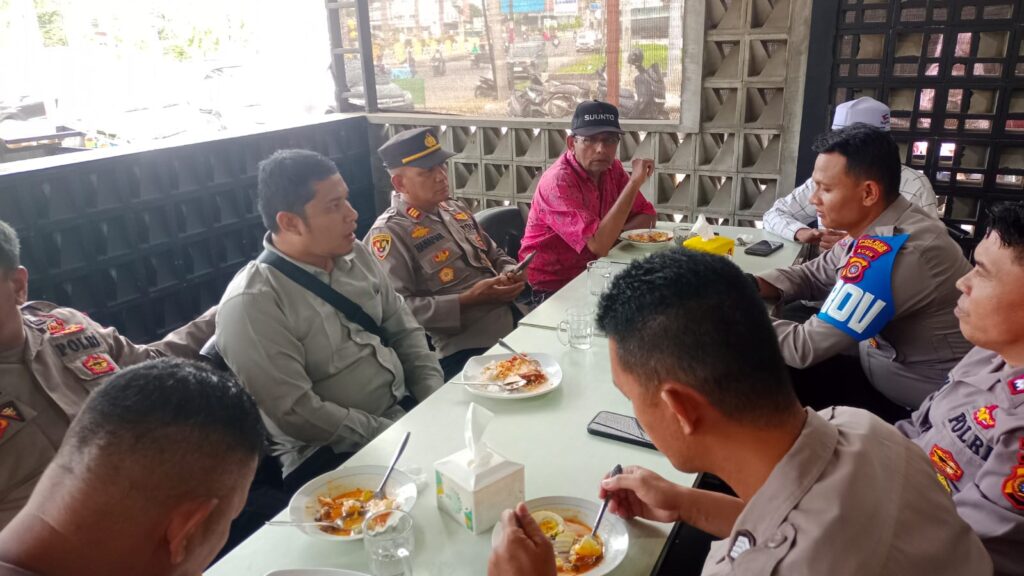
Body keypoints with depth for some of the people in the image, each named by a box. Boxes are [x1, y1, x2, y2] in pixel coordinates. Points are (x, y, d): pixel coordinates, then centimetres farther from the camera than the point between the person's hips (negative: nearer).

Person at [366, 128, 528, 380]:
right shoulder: (389, 234, -10)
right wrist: (467, 300, -20)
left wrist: (510, 274, 1)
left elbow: (496, 256, 26)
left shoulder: (456, 209, 15)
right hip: (467, 348, -8)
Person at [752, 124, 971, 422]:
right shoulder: (879, 228, -3)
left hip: (917, 413, -8)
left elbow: (804, 347, -30)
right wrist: (750, 287, -8)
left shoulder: (896, 253, -31)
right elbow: (812, 275, 10)